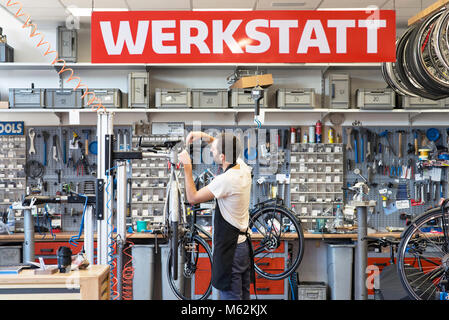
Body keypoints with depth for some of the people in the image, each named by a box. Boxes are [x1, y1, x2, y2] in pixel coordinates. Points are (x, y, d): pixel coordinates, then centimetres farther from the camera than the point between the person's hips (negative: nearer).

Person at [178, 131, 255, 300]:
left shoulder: (225, 180, -25)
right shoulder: (243, 168, -1)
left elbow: (192, 198, -14)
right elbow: (226, 148, 20)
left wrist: (187, 167, -8)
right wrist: (204, 136, 9)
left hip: (229, 250, -9)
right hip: (245, 246, 9)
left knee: (231, 297, 0)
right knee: (244, 295, 18)